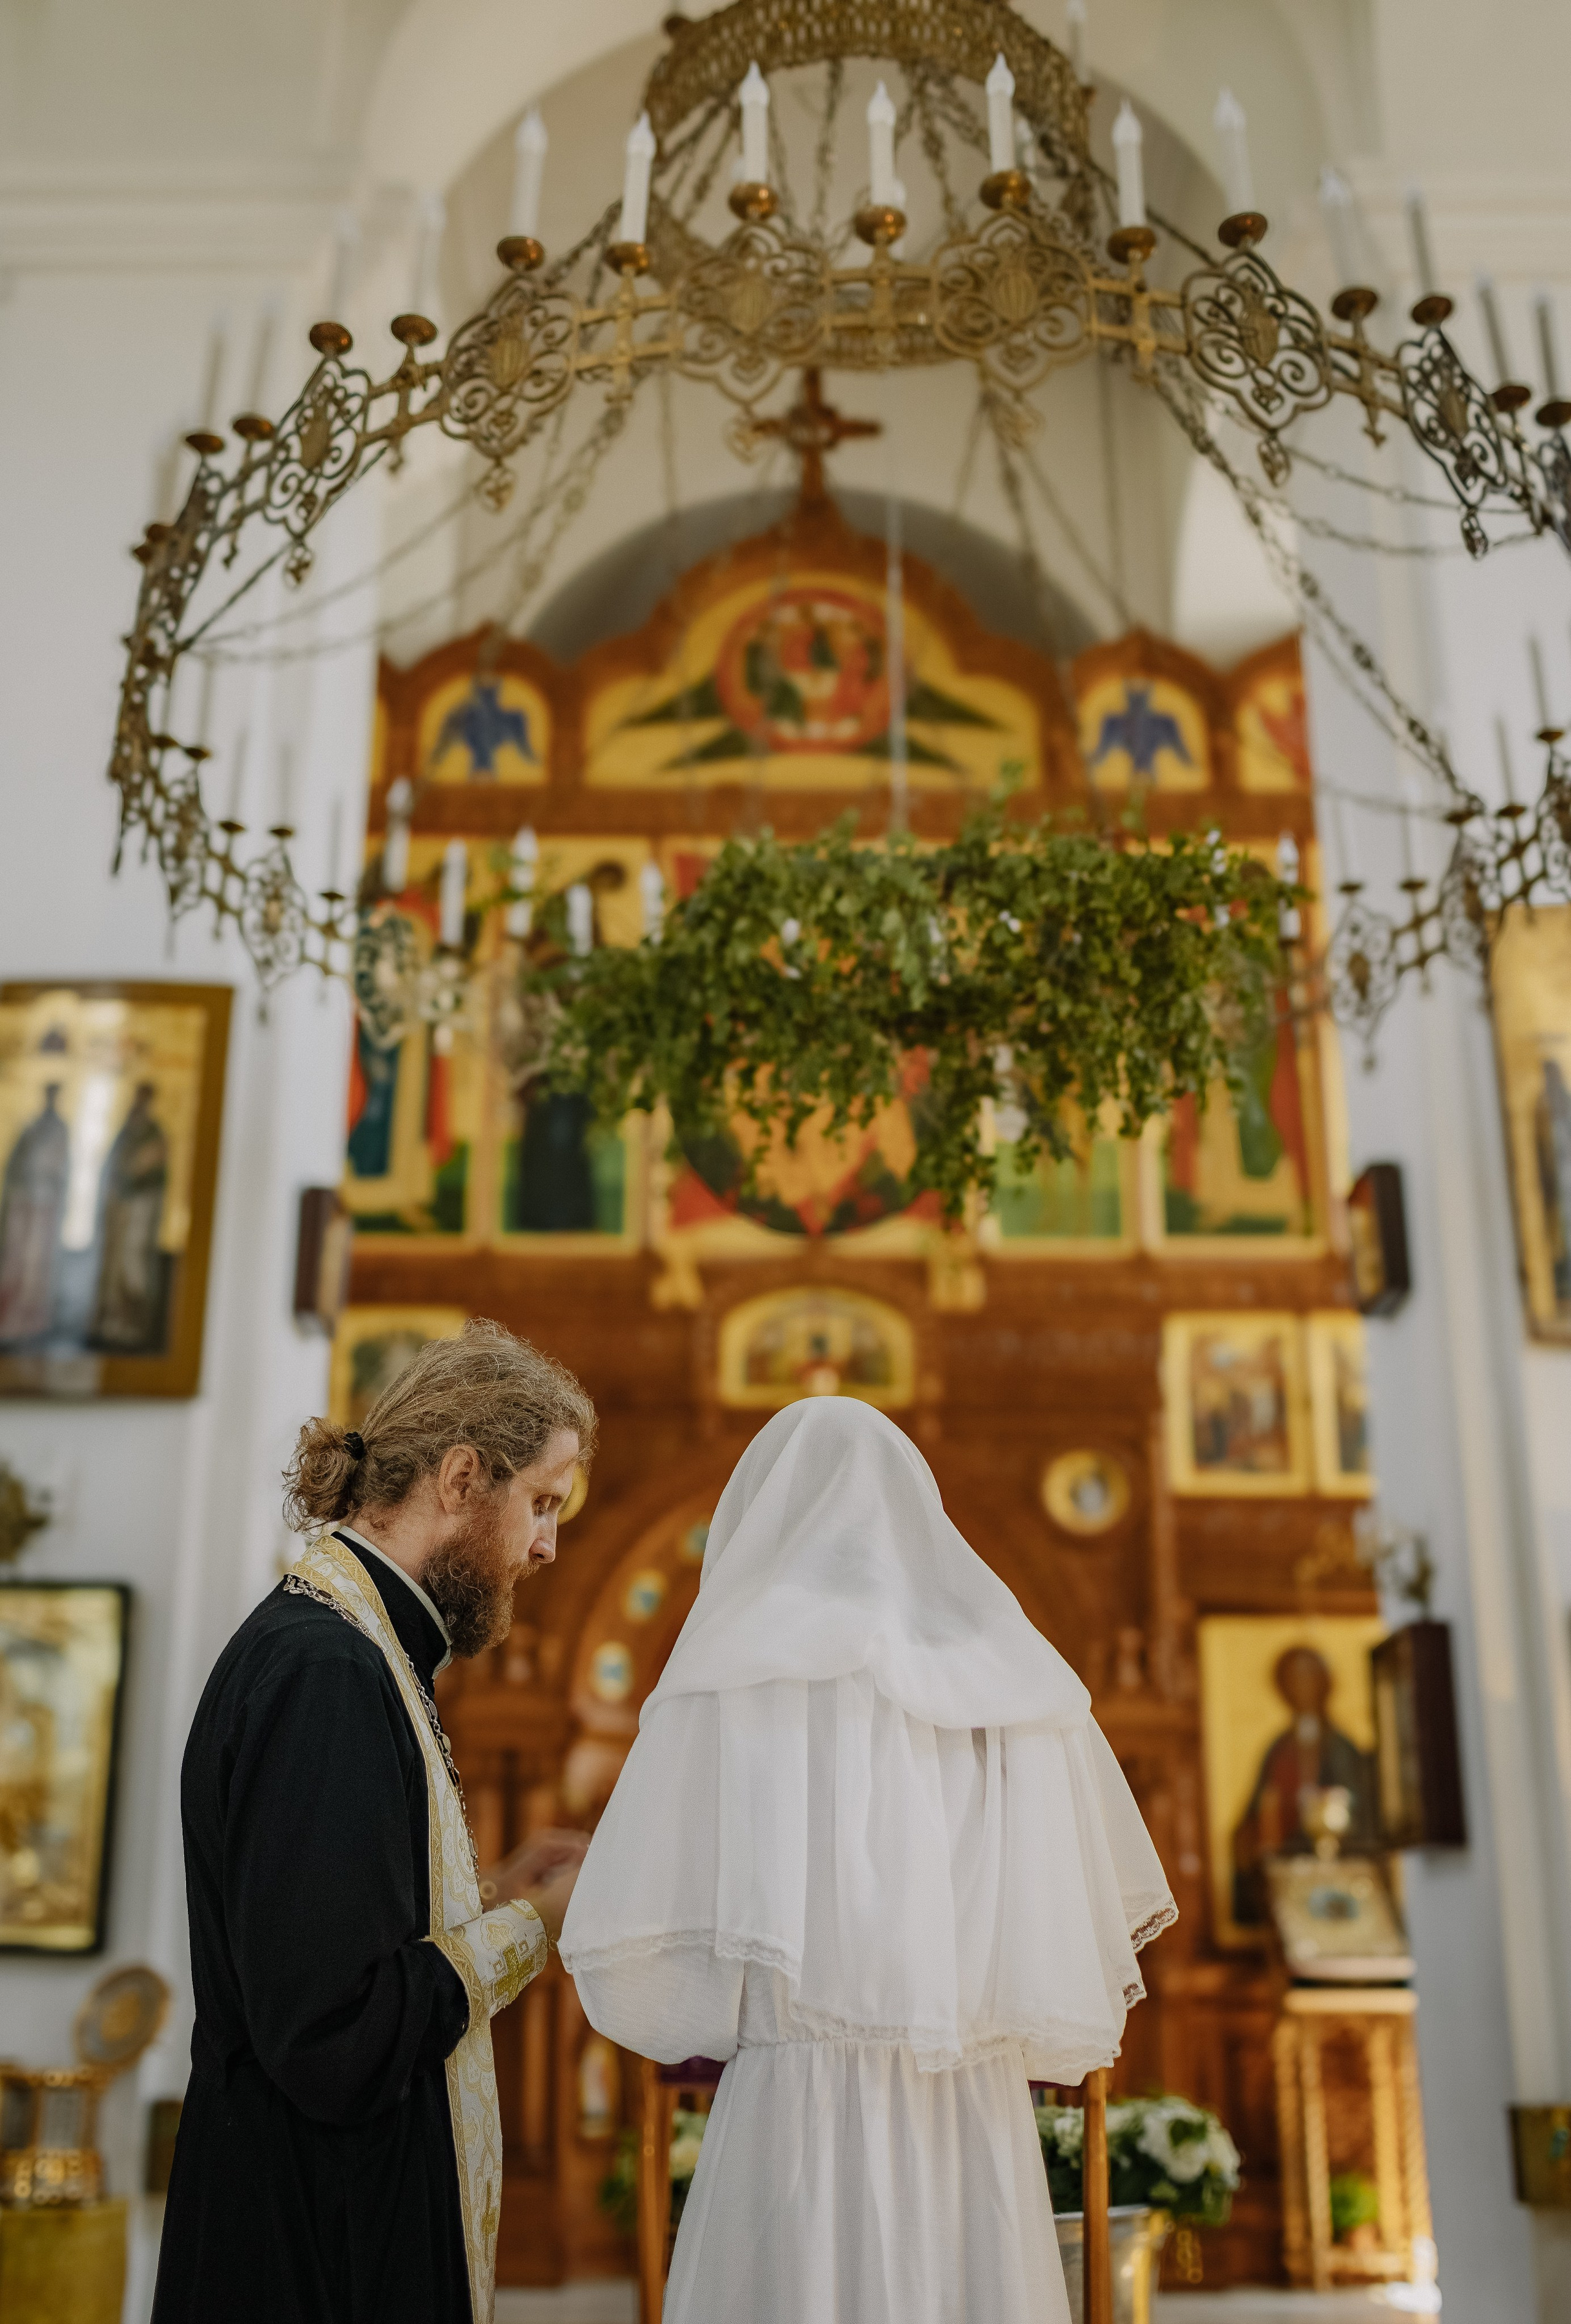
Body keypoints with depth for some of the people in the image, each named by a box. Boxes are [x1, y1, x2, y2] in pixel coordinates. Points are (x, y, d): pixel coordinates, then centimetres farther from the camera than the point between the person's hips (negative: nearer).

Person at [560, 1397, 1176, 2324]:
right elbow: (1100, 1954, 10)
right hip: (984, 2140, 4)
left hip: (803, 2140, -4)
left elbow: (634, 1970, -7)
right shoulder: (1025, 1683, 8)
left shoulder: (734, 1670, -4)